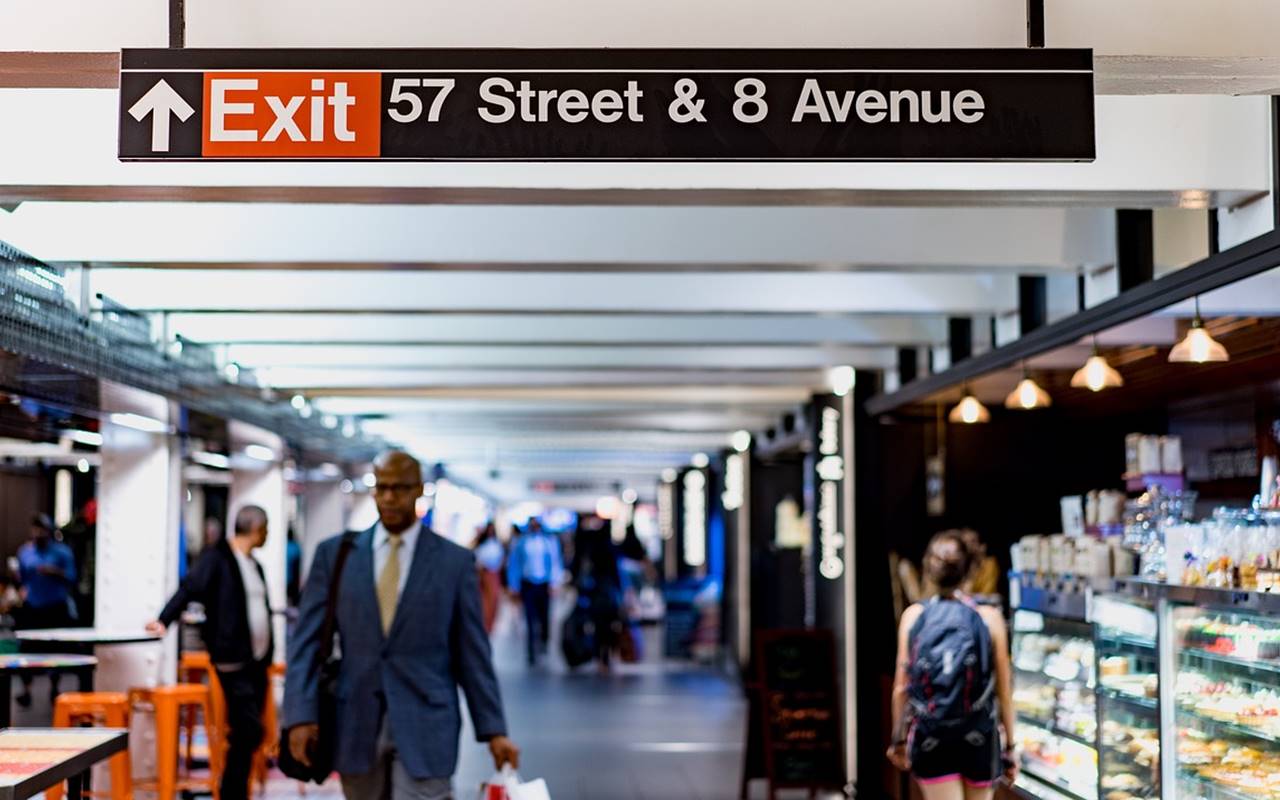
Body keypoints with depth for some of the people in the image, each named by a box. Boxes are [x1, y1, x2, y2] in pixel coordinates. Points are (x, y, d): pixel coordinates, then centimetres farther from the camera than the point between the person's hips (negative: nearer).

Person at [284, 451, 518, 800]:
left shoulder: (455, 561, 2)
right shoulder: (334, 553, 5)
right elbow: (307, 641, 3)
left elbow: (472, 652, 3)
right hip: (357, 725, 2)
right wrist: (301, 715, -7)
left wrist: (493, 729, 1)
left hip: (424, 726, -2)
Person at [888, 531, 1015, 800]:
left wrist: (899, 738, 12)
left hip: (930, 737, 0)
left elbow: (901, 687, -1)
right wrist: (1009, 745, 7)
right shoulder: (989, 618, -5)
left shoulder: (913, 616, -3)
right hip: (979, 738, 0)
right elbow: (1004, 689, -3)